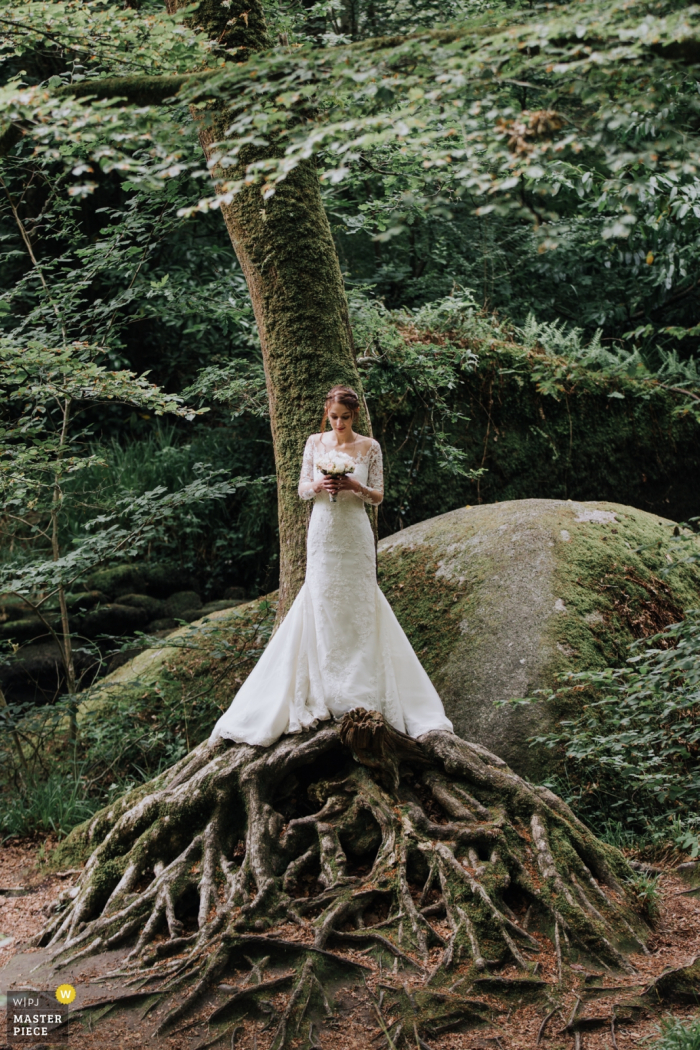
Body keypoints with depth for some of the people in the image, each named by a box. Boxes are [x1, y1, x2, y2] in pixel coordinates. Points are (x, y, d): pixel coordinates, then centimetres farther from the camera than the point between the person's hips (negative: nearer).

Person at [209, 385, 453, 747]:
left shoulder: (370, 447, 1)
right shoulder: (315, 442, 5)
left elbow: (378, 496, 3)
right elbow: (302, 490, 8)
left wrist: (357, 487, -17)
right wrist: (318, 486, -13)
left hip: (355, 536, -1)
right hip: (322, 533, 1)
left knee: (358, 607, -1)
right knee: (322, 606, 0)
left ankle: (361, 694, 6)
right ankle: (326, 694, 6)